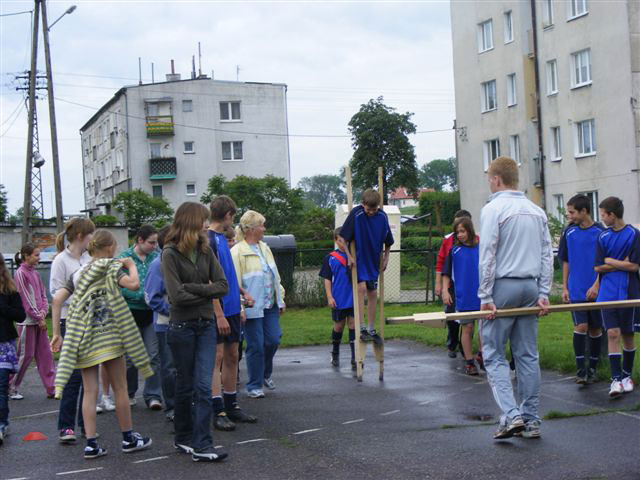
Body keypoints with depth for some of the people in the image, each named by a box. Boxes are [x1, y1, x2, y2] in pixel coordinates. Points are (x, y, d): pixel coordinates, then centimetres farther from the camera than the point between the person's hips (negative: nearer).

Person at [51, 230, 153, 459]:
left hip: (83, 339, 4)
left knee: (90, 391, 5)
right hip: (109, 336, -4)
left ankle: (91, 443, 2)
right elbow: (133, 284, -19)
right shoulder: (113, 267, -1)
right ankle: (128, 438, 16)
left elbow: (57, 299, 4)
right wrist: (131, 265, 0)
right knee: (120, 388, 7)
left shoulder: (79, 273, 13)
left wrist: (56, 333, 6)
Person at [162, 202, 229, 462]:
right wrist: (207, 292, -7)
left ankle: (201, 445, -4)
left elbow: (223, 286, -2)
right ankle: (183, 438, 24)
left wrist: (194, 288, -12)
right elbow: (177, 295, -17)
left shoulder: (205, 250, 5)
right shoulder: (170, 253, -9)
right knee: (185, 385, 8)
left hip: (206, 325, 4)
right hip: (182, 326, -4)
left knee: (203, 386, -4)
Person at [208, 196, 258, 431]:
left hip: (232, 309, 9)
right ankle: (218, 412, -2)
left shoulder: (222, 239, 14)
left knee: (232, 357, 12)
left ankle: (231, 406, 20)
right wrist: (219, 314, -21)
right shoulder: (208, 240, -14)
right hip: (219, 310, -9)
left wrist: (241, 292, 16)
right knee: (217, 358, -5)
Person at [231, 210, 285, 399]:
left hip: (270, 305, 7)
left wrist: (280, 300, 16)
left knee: (273, 340, 4)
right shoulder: (237, 252, -11)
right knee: (256, 346, -1)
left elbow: (275, 276, 18)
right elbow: (235, 283, -15)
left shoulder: (264, 248, 13)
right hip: (252, 307, -7)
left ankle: (266, 374, 30)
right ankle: (254, 386, 13)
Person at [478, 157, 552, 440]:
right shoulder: (537, 211, 12)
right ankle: (531, 421, 10)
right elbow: (547, 255, 11)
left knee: (494, 355, -1)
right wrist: (543, 294, 11)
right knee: (528, 355, 9)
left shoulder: (494, 209, -8)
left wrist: (485, 296, -10)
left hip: (503, 286, -6)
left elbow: (487, 256, -12)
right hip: (530, 287, 6)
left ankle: (511, 415, -14)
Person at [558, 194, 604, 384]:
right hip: (576, 290, 1)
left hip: (595, 290, -1)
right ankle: (580, 369, -6)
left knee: (595, 329, 7)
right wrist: (564, 288, 7)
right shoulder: (569, 233, 4)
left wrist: (596, 285, -12)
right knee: (580, 326, -10)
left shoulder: (600, 232, -5)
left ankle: (592, 368, 20)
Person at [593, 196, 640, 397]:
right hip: (608, 294, 2)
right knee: (612, 334, -8)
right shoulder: (603, 237, 6)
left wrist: (610, 261, -6)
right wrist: (622, 264, -5)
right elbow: (598, 267, 2)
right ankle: (616, 380, -9)